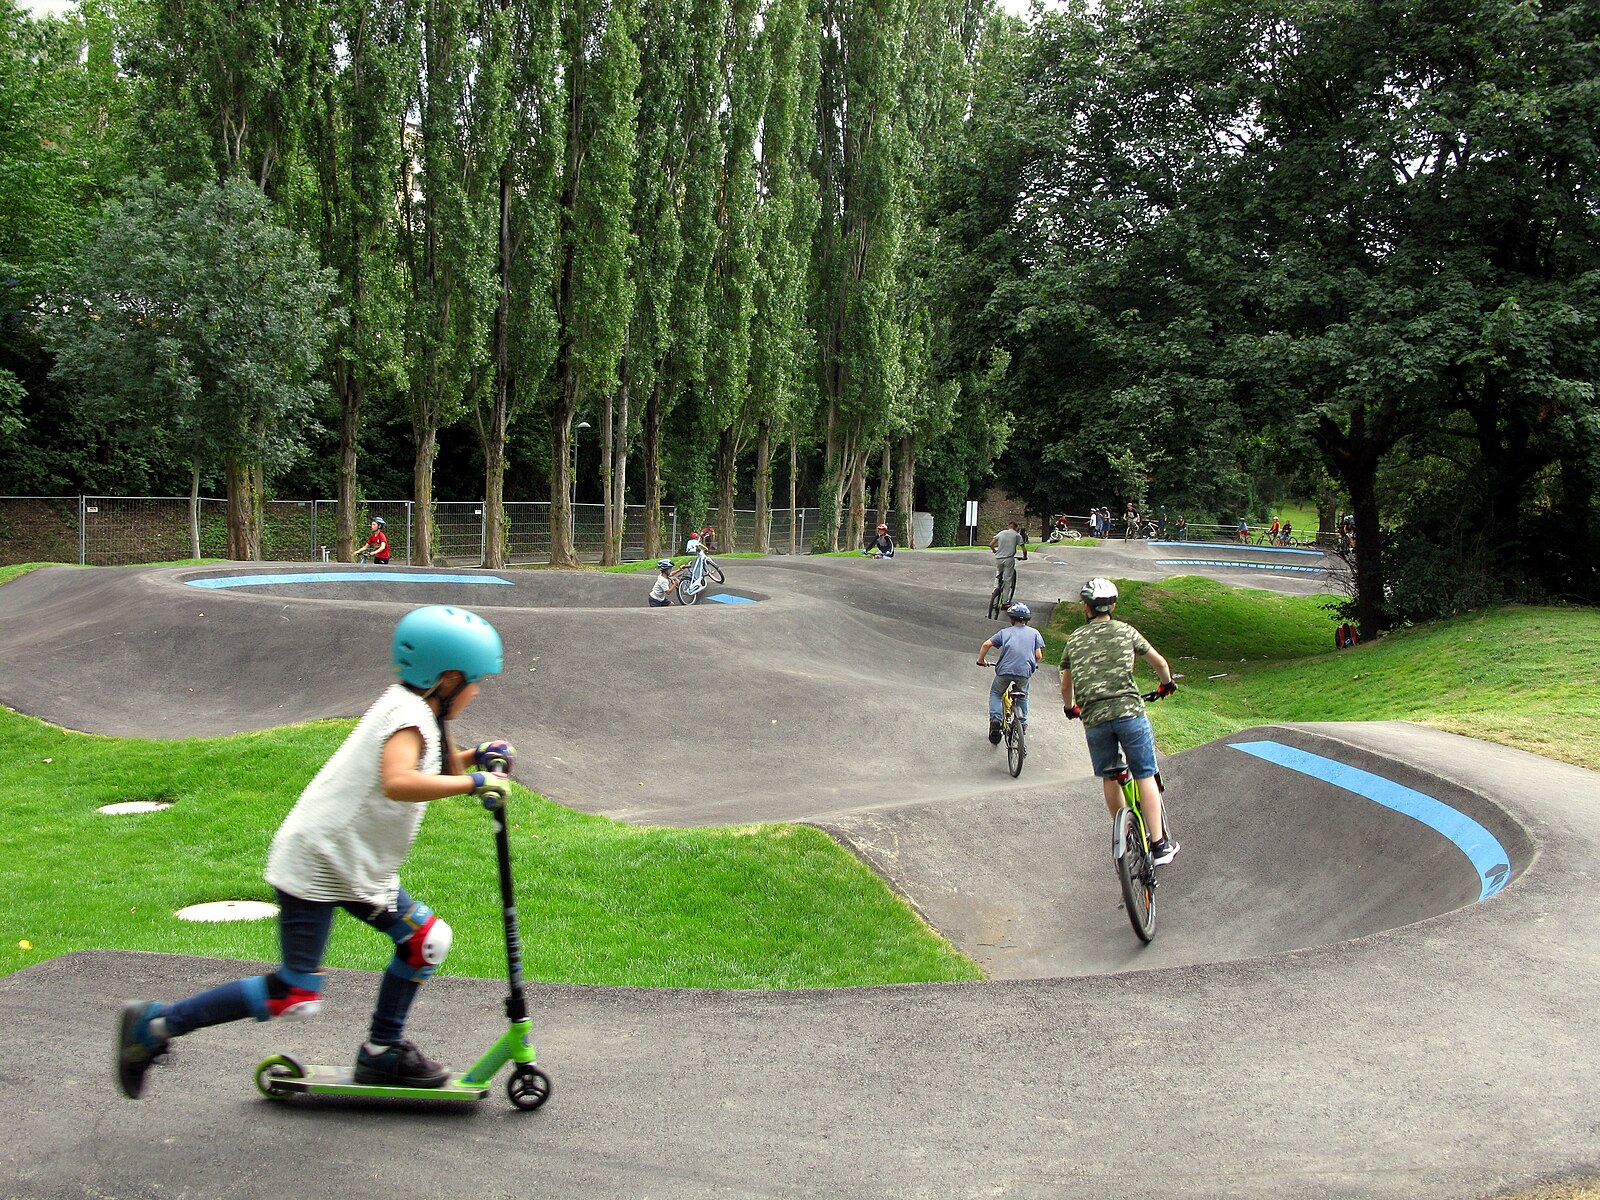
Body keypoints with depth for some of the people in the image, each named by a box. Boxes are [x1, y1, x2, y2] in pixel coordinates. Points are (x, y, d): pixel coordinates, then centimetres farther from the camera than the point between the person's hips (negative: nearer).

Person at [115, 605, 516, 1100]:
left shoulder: (415, 708, 10)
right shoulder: (409, 716, -20)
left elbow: (436, 768, 25)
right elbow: (398, 782, -40)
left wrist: (475, 757, 6)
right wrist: (474, 782, -34)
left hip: (357, 866, 10)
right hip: (315, 861, -10)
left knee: (425, 939, 9)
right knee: (296, 996, -8)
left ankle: (382, 1052, 23)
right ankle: (156, 1024, 2)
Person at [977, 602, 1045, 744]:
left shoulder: (1005, 632, 16)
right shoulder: (1034, 632, 16)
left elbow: (987, 644, 4)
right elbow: (1039, 656, 8)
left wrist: (981, 660, 19)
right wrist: (1034, 665, 29)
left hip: (1004, 669, -1)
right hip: (1025, 670, 1)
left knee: (996, 693, 22)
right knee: (1023, 696, 29)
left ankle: (995, 719, 1)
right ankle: (1022, 723, 22)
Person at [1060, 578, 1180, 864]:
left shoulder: (1075, 639, 14)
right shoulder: (1125, 631, 9)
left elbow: (1066, 685, 24)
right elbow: (1160, 663, 19)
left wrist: (1070, 708, 44)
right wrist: (1167, 684, 40)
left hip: (1094, 719, 2)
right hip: (1129, 711, -2)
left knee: (1109, 778, 18)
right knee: (1145, 776, 4)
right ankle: (1160, 844, 1)